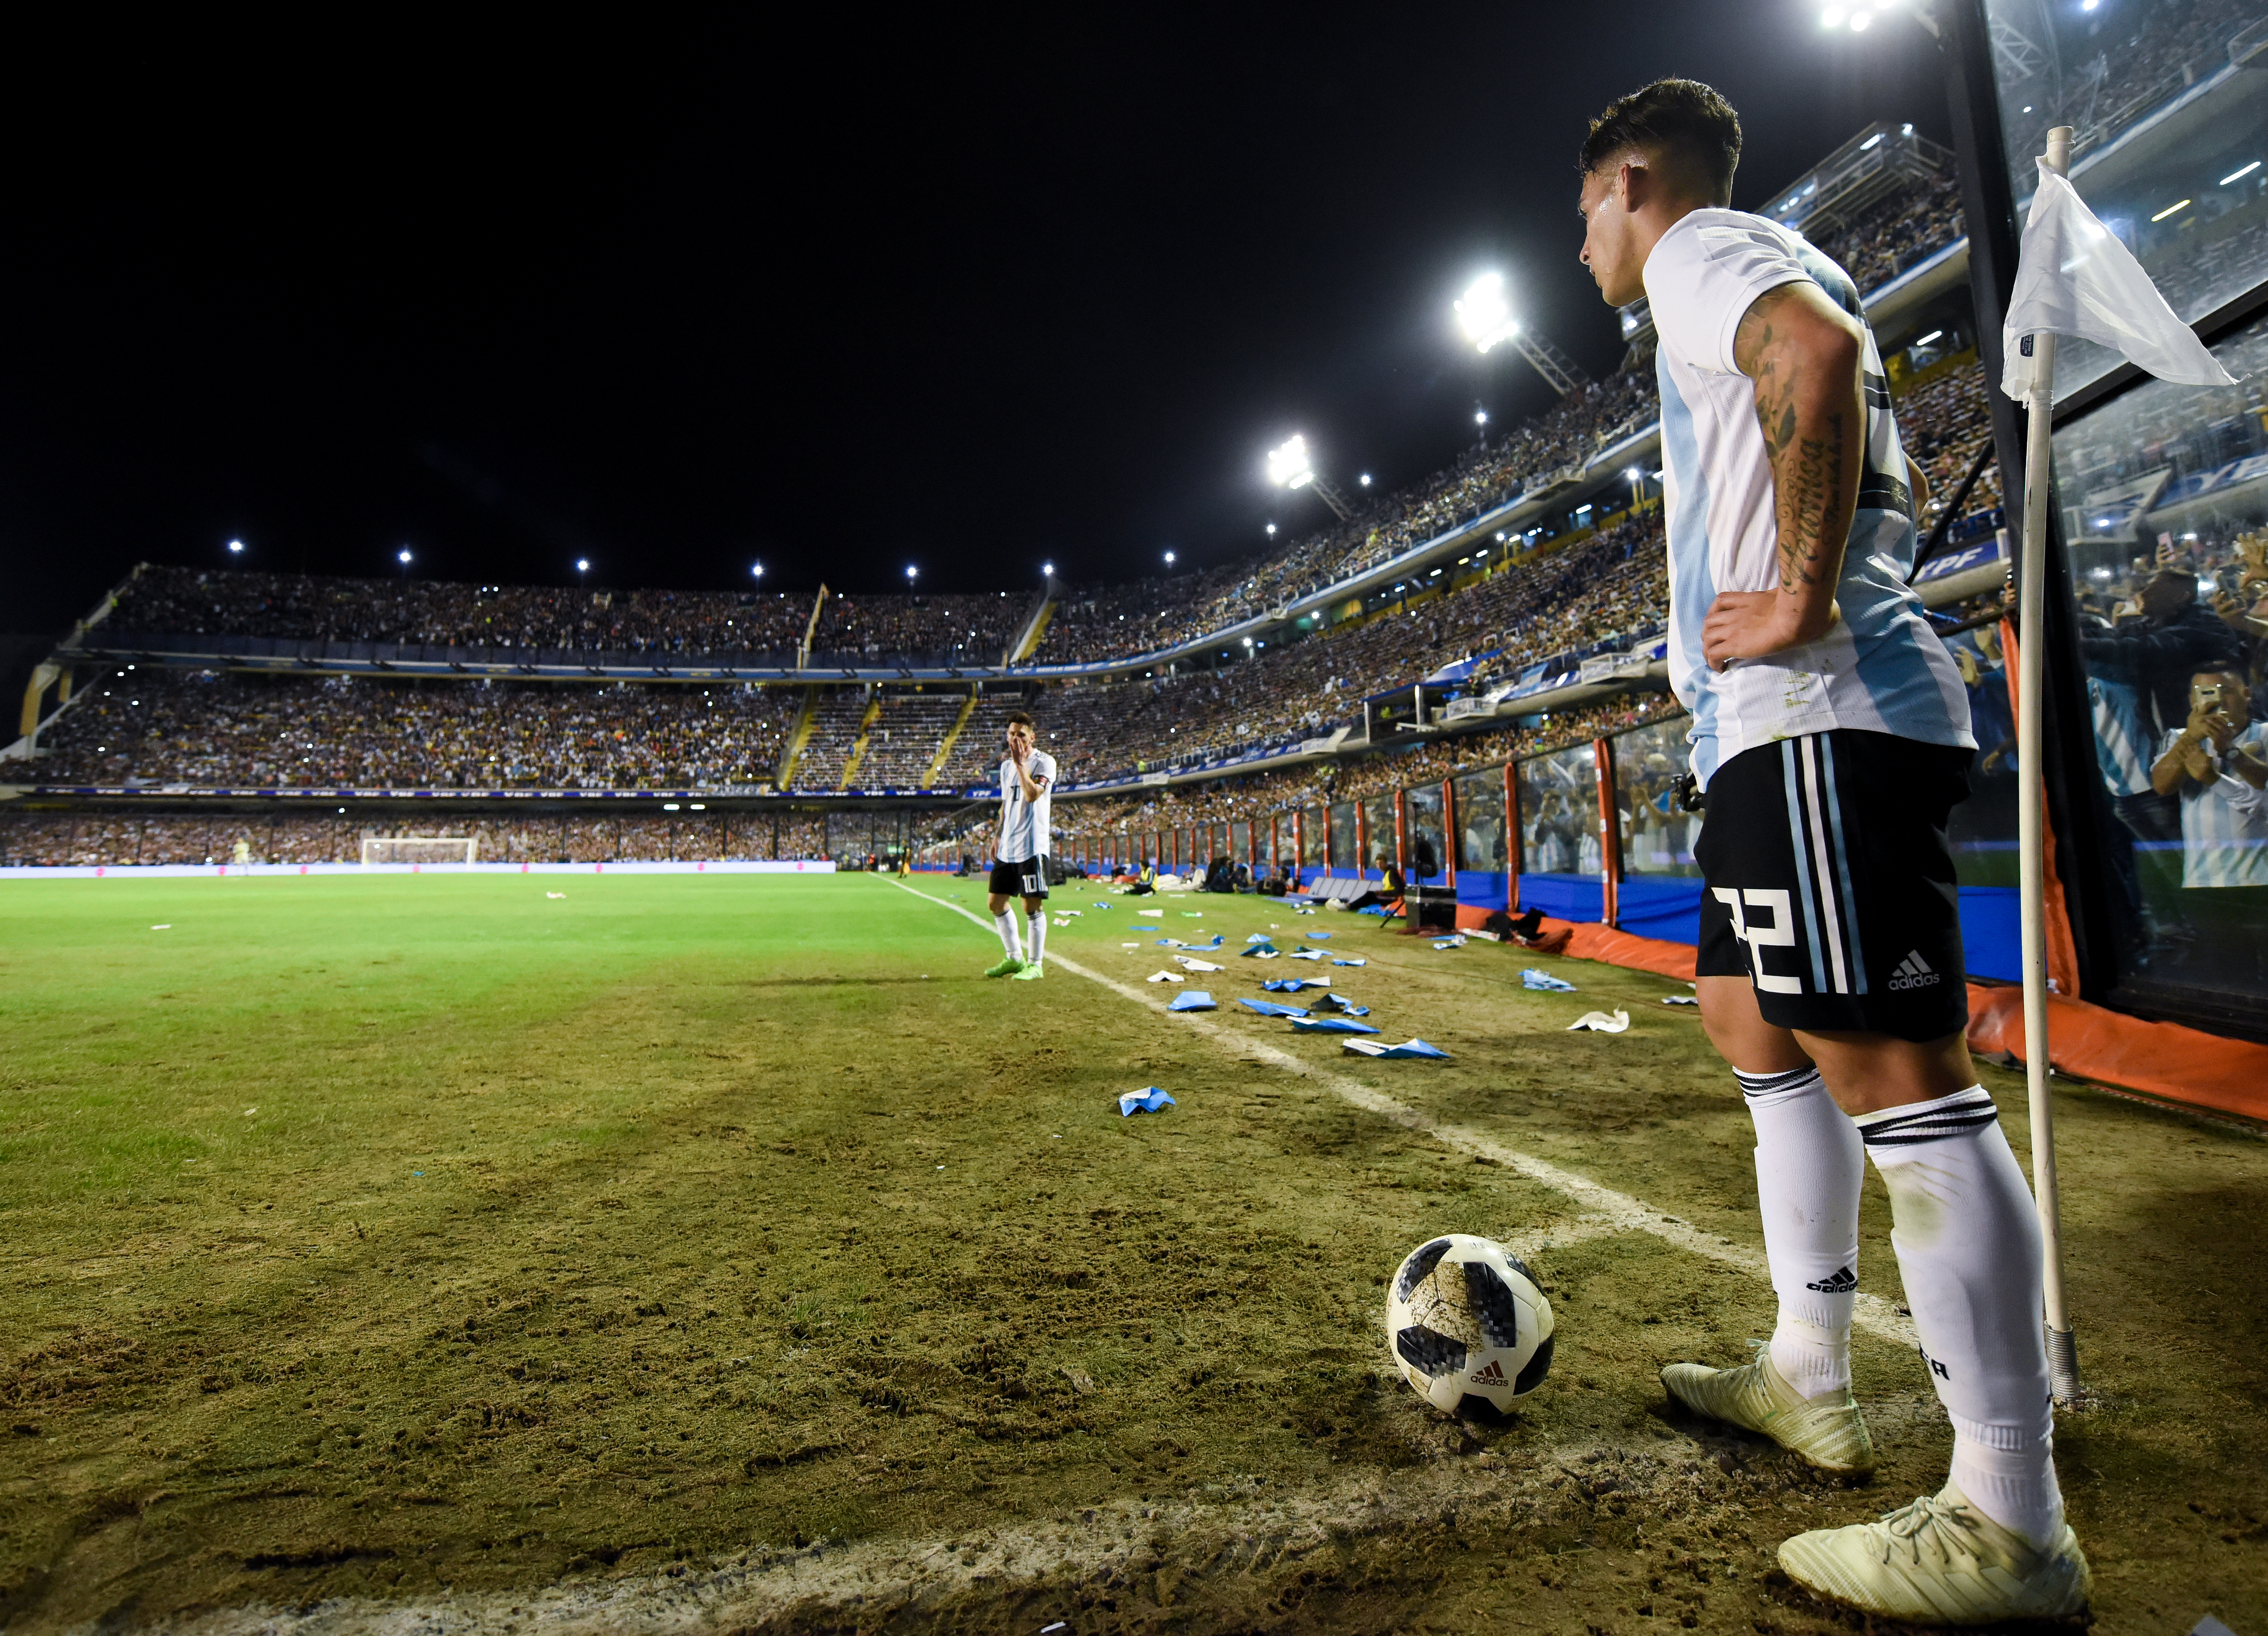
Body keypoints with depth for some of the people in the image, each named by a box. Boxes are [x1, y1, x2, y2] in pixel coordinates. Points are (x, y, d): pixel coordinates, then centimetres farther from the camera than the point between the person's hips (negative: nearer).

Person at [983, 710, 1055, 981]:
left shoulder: (1045, 762, -7)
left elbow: (1033, 795, -24)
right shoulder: (1006, 765, 15)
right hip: (1007, 847, 8)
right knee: (997, 903, 11)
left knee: (1032, 905, -4)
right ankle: (1014, 958, 25)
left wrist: (1020, 764, -21)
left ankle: (1035, 963, 8)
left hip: (1032, 847, -8)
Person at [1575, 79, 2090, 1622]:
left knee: (1894, 1073, -12)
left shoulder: (1701, 249, 1)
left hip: (1820, 720, -11)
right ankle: (1810, 1378, 25)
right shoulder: (1775, 282, 30)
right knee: (1758, 1028, 15)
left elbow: (1817, 347, -24)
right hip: (1795, 728, 11)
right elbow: (1896, 489, 34)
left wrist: (1806, 598, -20)